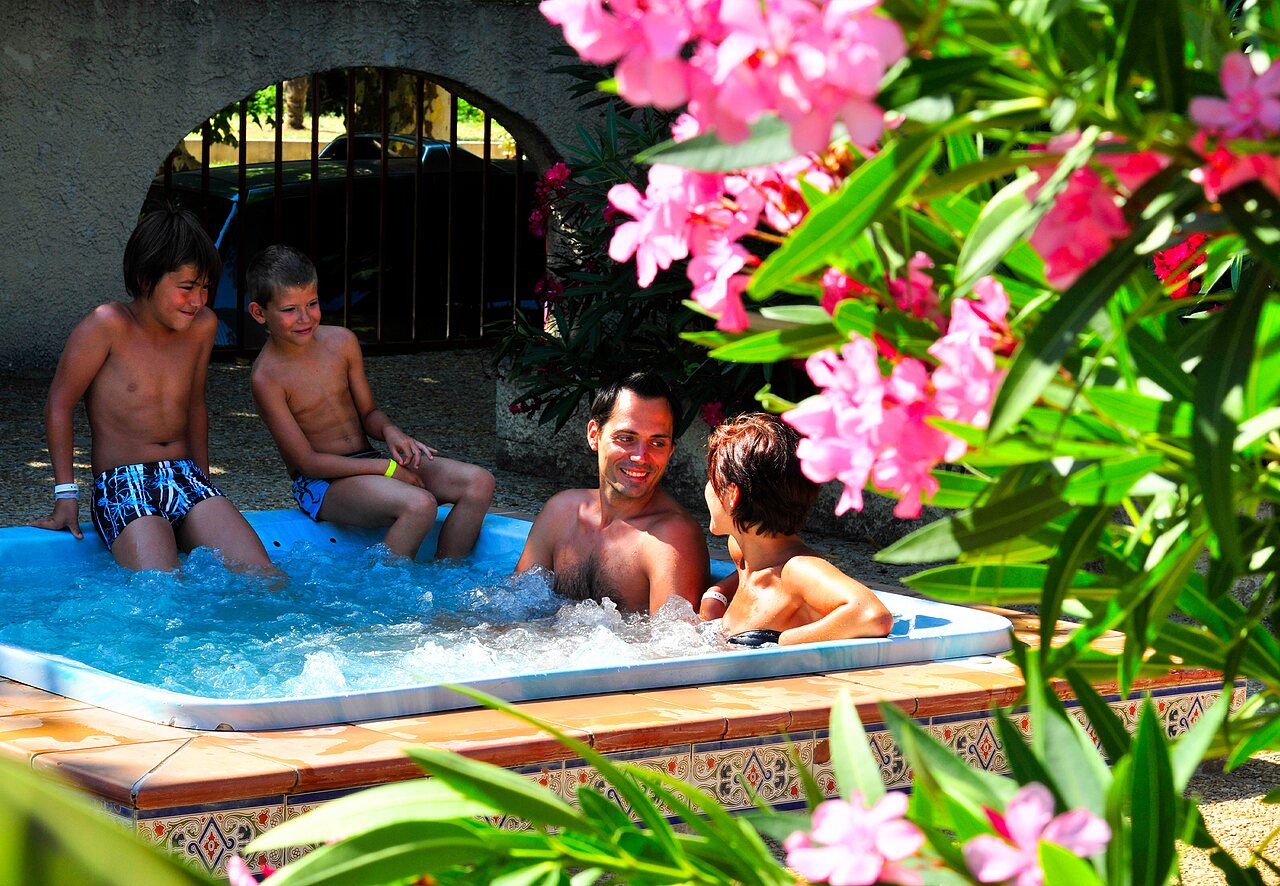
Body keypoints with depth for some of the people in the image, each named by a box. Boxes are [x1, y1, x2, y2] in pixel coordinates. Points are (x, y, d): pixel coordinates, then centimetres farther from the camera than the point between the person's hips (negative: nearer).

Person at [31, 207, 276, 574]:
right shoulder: (108, 325, -9)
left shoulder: (203, 325, 8)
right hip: (123, 486, -5)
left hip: (186, 478, 5)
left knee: (264, 580, -18)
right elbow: (60, 402, -3)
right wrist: (66, 494, -5)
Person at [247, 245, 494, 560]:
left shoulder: (342, 342, 3)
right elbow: (308, 461, -16)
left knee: (479, 482, -12)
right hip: (319, 485, -7)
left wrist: (388, 431, -12)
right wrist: (385, 468, -21)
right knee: (419, 504, -34)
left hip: (368, 462, 7)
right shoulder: (266, 377, -16)